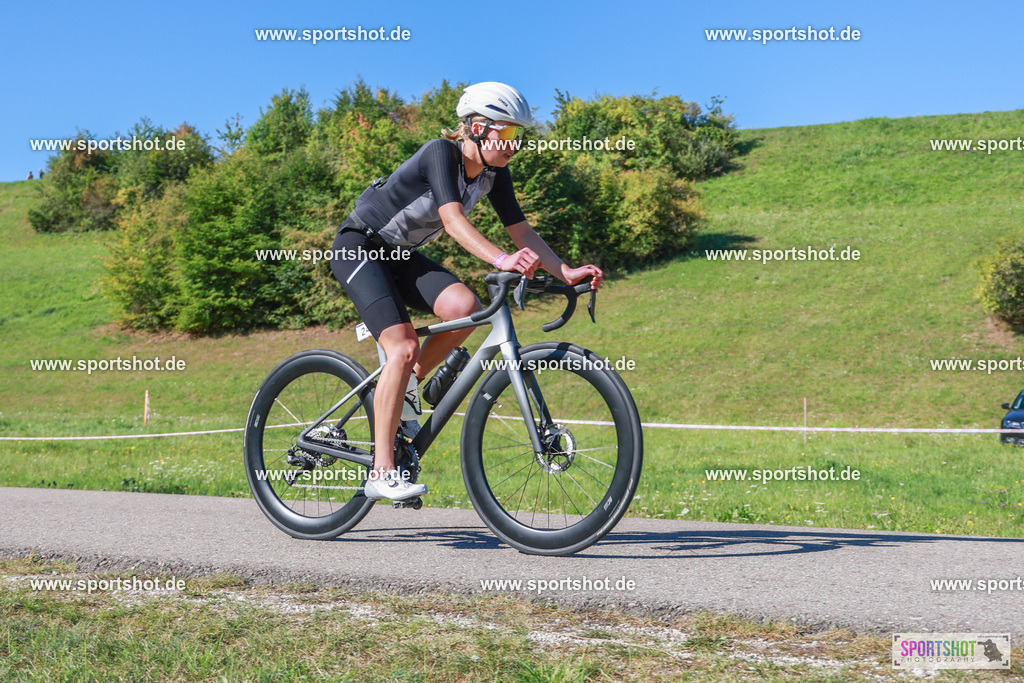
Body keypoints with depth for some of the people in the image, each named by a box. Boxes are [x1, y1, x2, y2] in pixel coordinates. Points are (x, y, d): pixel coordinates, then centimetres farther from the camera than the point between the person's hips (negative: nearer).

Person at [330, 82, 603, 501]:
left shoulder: (493, 173, -2)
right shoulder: (441, 152, -24)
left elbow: (522, 231, -3)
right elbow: (452, 218, -38)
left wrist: (566, 273, -17)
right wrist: (501, 260, -52)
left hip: (401, 256, 7)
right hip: (359, 246, -7)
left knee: (464, 307, -22)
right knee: (403, 348, -23)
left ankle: (407, 383, 2)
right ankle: (381, 473, -20)